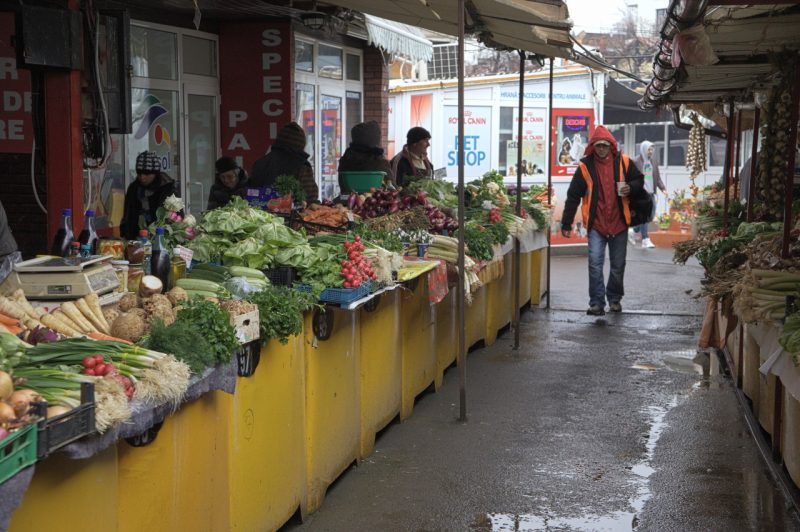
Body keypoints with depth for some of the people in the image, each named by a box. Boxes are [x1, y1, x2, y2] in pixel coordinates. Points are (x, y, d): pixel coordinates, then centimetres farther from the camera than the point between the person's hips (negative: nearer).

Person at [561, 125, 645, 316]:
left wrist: (631, 188, -13)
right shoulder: (585, 166, -3)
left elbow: (639, 180, 13)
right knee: (595, 263, -12)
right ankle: (596, 302, -7)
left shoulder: (623, 162, 0)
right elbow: (573, 196, -1)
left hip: (619, 222, 2)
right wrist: (566, 223, -3)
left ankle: (615, 299, 29)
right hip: (596, 224, -2)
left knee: (618, 265, 11)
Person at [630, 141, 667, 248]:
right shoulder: (636, 162, -7)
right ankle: (645, 240, -5)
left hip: (651, 193, 7)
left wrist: (663, 188, 1)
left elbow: (658, 177, 15)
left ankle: (633, 231, 26)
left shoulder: (654, 161, 13)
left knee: (651, 215, 8)